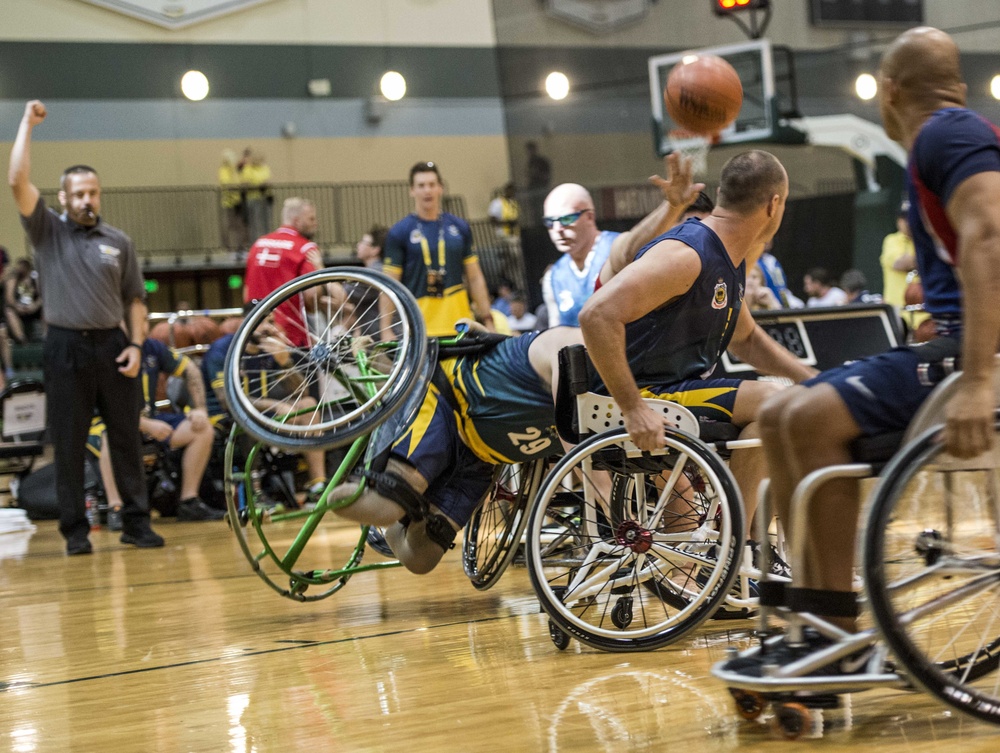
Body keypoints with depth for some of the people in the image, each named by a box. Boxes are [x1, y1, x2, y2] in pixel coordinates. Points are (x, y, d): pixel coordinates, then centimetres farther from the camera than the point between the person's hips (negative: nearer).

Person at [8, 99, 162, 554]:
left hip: (111, 345, 2)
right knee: (68, 443, 1)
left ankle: (136, 522, 10)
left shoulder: (118, 242, 10)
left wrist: (136, 344, -2)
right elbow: (17, 181, -7)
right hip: (66, 347, -2)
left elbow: (135, 299, 11)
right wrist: (28, 124, -3)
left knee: (126, 437, 4)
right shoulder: (48, 232, 5)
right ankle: (75, 530, 7)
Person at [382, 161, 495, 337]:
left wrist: (487, 321, 8)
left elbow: (475, 278, 14)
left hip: (460, 327, 3)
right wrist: (386, 330, -7)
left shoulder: (460, 227, 10)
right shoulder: (399, 232, 1)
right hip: (419, 332, -3)